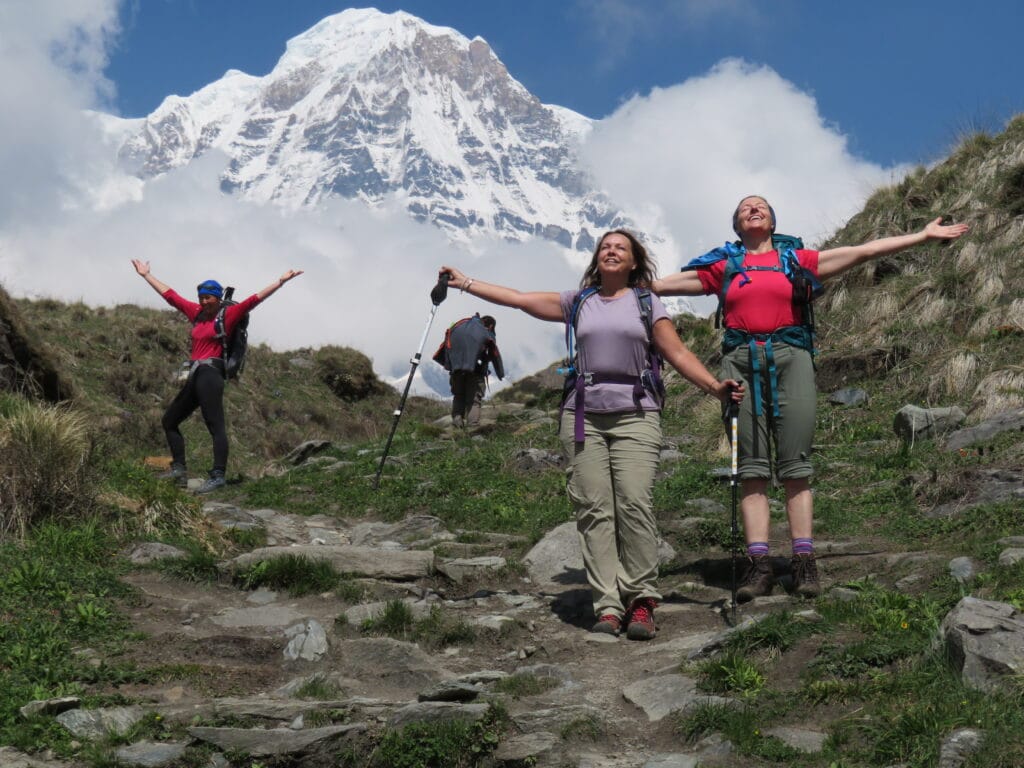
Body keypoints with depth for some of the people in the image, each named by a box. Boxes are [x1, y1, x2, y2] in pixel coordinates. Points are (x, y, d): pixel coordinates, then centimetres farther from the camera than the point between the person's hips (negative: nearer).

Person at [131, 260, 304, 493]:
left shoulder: (228, 314, 0)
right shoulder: (196, 312, 18)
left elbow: (254, 299, -9)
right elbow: (170, 295, 27)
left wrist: (281, 281, -17)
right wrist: (146, 275, 34)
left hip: (210, 373, -9)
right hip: (194, 375, 9)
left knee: (216, 425, -17)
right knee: (169, 421, 13)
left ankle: (218, 475, -24)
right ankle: (179, 471, 13)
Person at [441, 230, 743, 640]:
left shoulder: (647, 303, 13)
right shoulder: (577, 303, 18)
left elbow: (678, 353, 7)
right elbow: (519, 298, 18)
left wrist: (715, 386, -6)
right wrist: (465, 283, 16)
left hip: (636, 416, -2)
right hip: (583, 417, 2)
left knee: (634, 505, -15)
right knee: (594, 509, -6)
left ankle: (641, 600, -8)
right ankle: (607, 605, -6)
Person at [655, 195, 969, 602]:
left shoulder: (797, 259, 16)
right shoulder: (723, 266, 18)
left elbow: (865, 251, 16)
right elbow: (661, 284, 21)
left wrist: (924, 235, 16)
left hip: (790, 358, 0)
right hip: (741, 361, 1)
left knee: (795, 465, -6)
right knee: (751, 467, -4)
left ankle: (803, 561, -6)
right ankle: (758, 564, -7)